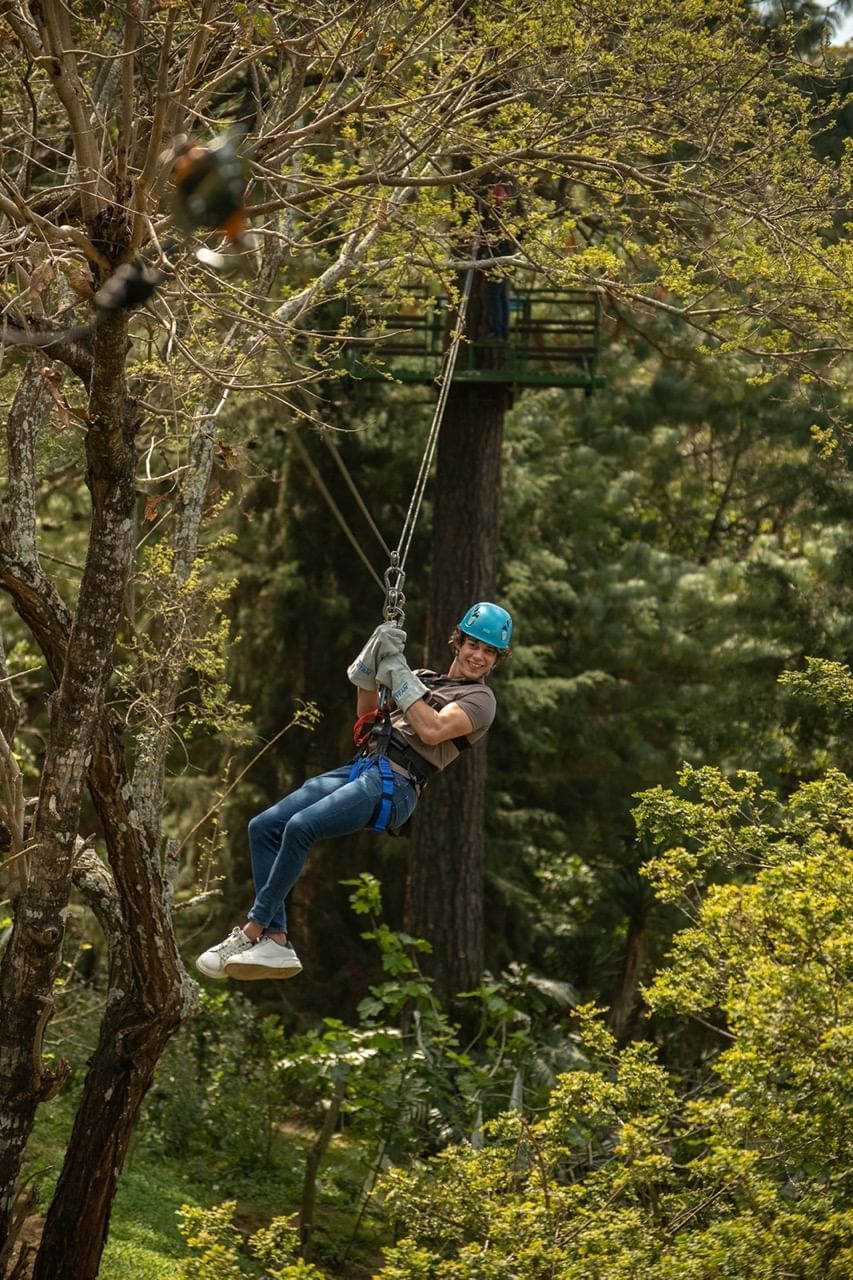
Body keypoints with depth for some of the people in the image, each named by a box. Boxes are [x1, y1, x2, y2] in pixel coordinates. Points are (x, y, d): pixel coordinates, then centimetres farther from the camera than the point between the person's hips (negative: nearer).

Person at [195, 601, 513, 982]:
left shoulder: (480, 699, 4)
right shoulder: (424, 679, 26)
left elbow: (431, 730, -14)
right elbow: (368, 716, 22)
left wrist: (398, 670, -11)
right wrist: (374, 660, 9)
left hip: (396, 784, -8)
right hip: (361, 767, 8)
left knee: (300, 826, -28)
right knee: (263, 827, -7)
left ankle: (252, 931, -20)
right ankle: (276, 941, -13)